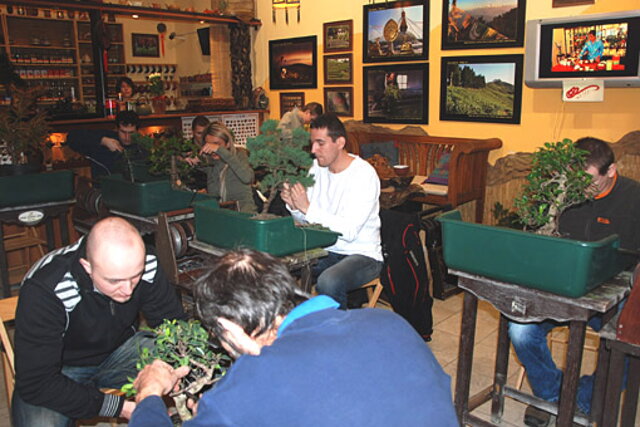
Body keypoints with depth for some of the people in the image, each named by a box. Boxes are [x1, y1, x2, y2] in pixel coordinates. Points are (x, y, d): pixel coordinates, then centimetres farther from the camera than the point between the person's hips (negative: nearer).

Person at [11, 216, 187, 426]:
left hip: (120, 350, 3)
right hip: (61, 368, -2)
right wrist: (121, 407, -36)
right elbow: (36, 384, -31)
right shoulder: (44, 290, -32)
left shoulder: (144, 264, -23)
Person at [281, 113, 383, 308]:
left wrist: (308, 208, -27)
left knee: (328, 282, -34)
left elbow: (350, 231, -25)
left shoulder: (364, 174, -17)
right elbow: (306, 219, 8)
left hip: (362, 254, -6)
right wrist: (294, 206, -14)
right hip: (324, 249, 7)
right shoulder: (317, 167, 5)